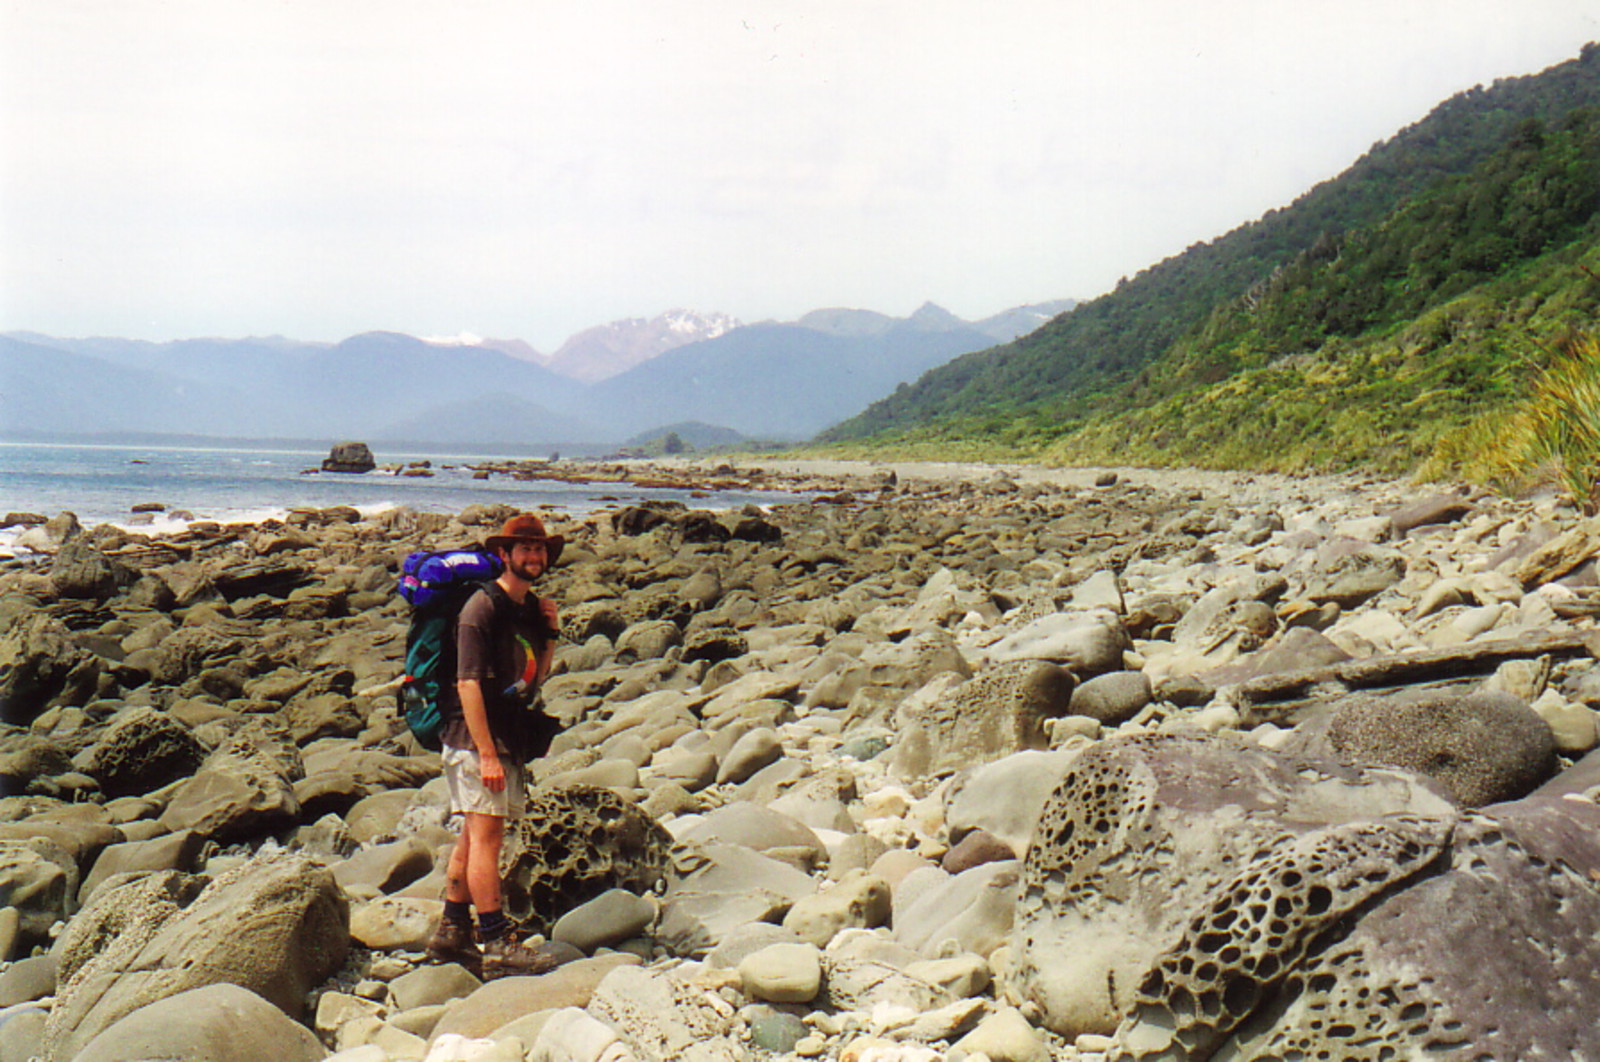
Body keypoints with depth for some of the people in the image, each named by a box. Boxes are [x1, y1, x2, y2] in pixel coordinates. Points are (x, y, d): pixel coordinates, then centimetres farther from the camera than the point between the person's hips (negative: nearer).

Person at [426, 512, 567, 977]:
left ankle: (452, 934, 20)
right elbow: (468, 682, -18)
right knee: (486, 835, -9)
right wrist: (486, 754, -21)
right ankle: (497, 943, -9)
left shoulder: (531, 607, 14)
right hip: (475, 736, -9)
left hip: (510, 739, 9)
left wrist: (550, 633, 5)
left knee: (474, 836, 12)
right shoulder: (483, 606, -12)